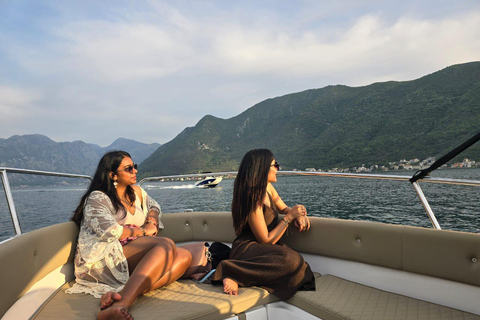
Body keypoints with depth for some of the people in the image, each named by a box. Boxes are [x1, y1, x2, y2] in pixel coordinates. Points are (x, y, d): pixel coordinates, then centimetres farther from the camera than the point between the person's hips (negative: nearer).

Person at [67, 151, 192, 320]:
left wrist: (152, 219, 14)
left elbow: (154, 205, 38)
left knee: (184, 256, -20)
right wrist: (143, 231, -5)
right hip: (108, 257, -7)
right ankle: (122, 304, -48)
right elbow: (108, 231, -17)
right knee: (166, 244, -31)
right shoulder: (97, 198, -1)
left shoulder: (136, 192, 20)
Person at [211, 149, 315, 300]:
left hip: (262, 248, 9)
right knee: (292, 260, -34)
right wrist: (289, 217, -11)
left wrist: (299, 215, 0)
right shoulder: (253, 199, -19)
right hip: (247, 248, -9)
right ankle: (234, 274, -24)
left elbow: (284, 208, 22)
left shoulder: (267, 187, 7)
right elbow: (266, 240, -16)